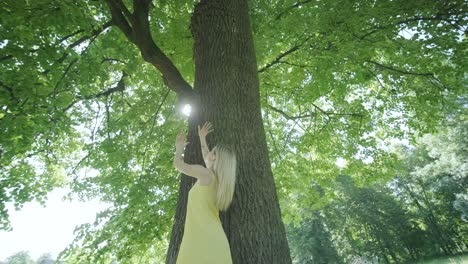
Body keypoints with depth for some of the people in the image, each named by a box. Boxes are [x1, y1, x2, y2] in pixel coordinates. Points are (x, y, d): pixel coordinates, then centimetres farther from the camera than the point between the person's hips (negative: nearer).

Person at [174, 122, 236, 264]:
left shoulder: (205, 174, -3)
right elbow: (207, 160, 35)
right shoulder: (219, 178, 18)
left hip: (202, 239, -8)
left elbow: (178, 163, 8)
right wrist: (202, 138, 45)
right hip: (216, 240, 8)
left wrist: (179, 148, 27)